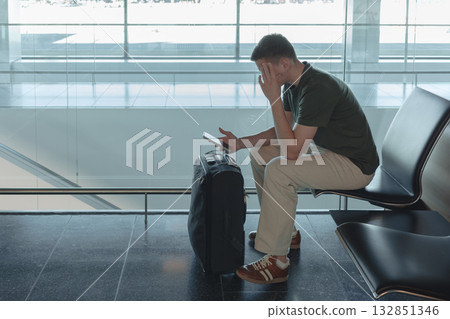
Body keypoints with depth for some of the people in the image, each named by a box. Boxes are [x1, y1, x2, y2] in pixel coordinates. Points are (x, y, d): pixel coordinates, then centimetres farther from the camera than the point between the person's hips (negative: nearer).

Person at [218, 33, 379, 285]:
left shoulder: (318, 88, -29)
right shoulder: (293, 84, 2)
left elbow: (292, 150, -30)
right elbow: (284, 132, 13)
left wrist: (274, 99, -28)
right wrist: (241, 142, 1)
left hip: (356, 165, -10)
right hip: (325, 149, 10)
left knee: (279, 170, -27)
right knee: (260, 156, 10)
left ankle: (278, 261, -19)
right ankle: (286, 231, 22)